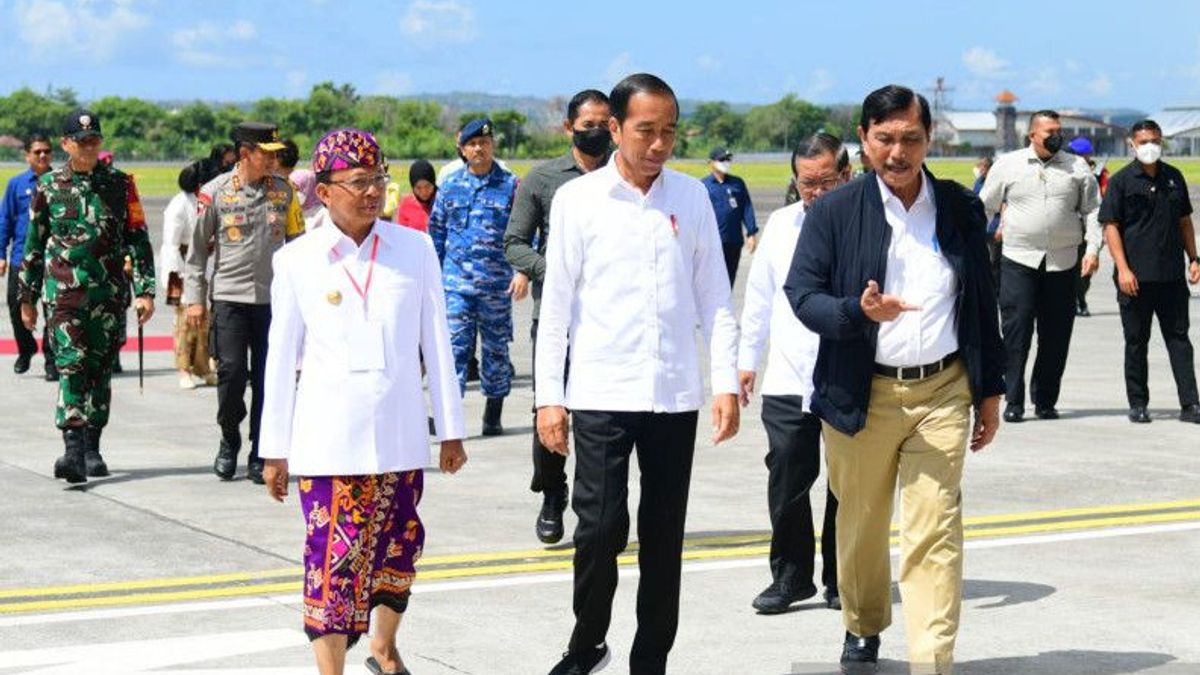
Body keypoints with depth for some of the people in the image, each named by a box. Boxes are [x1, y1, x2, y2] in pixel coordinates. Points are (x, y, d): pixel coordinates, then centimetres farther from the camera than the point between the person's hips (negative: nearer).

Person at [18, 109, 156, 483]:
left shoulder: (119, 185, 5)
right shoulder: (49, 186, 4)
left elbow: (138, 239, 6)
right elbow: (34, 245, 11)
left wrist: (145, 290, -2)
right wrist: (27, 298, 12)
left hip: (109, 294, 2)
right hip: (64, 293, -2)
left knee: (100, 370, 7)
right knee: (71, 365, -13)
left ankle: (92, 448, 20)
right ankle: (72, 451, -22)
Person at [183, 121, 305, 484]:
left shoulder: (284, 190, 6)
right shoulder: (215, 192, -2)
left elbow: (298, 243, 13)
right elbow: (197, 248, 3)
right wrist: (194, 298, 0)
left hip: (273, 297, 2)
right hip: (229, 296, -2)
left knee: (267, 378, 2)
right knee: (231, 371, -8)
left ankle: (260, 455, 11)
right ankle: (229, 440, 16)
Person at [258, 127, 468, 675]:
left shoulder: (415, 249, 2)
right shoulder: (297, 261, -2)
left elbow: (436, 344, 7)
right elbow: (282, 359, 3)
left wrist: (451, 430, 9)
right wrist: (274, 449, 4)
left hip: (400, 435, 3)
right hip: (328, 440, -2)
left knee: (396, 547, 15)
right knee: (335, 557, -7)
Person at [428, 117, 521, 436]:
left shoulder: (510, 185, 2)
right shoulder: (450, 185, 8)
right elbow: (436, 231, 15)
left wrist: (523, 271, -11)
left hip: (497, 283, -1)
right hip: (456, 282, 1)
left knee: (496, 348, 8)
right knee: (455, 346, -9)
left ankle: (493, 415, 20)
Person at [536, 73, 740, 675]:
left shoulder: (691, 196, 7)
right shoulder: (578, 200, 0)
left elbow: (714, 298, 9)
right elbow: (556, 304, 2)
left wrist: (727, 382, 2)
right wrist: (549, 396, -2)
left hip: (675, 395, 3)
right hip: (600, 394, -2)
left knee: (664, 538, 7)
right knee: (600, 528, -7)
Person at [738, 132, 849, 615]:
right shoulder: (781, 225, 11)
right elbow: (759, 297, 17)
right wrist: (747, 359, 17)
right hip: (787, 381, 3)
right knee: (786, 482, 1)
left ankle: (841, 579, 19)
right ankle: (790, 576, 14)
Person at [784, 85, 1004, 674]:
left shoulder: (961, 209, 6)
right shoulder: (834, 213, -2)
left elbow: (983, 304, 12)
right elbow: (802, 294, -6)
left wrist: (990, 391, 12)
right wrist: (859, 311, -25)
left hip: (942, 392, 1)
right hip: (862, 396, 0)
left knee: (935, 531, -6)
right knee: (861, 526, 13)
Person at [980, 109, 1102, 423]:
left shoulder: (1077, 167, 9)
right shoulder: (1007, 165, 5)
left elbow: (1092, 210, 9)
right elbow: (984, 207, 12)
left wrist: (1093, 249, -2)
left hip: (1063, 263, 2)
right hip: (1019, 259, -2)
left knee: (1056, 335, 4)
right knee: (1016, 330, -9)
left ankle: (1045, 400, 15)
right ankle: (1013, 401, -5)